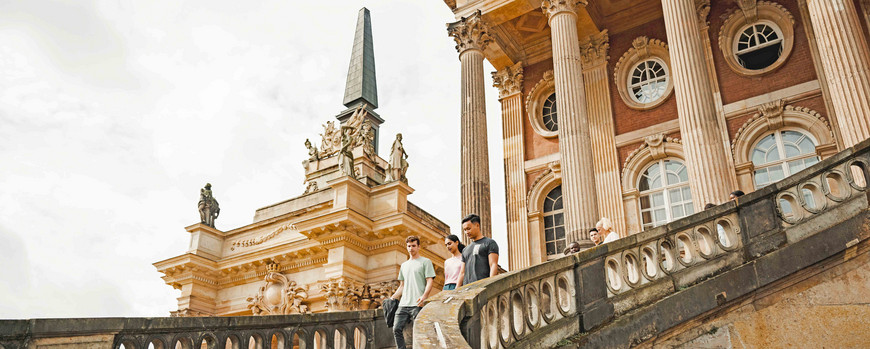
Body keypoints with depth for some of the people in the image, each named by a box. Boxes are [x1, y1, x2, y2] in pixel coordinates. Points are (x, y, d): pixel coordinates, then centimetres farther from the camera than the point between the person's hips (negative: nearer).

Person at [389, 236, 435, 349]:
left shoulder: (425, 262, 5)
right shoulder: (404, 265, 23)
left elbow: (430, 281, -5)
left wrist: (424, 296, -20)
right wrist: (392, 298, 14)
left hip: (417, 304, -6)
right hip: (403, 304, 6)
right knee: (397, 329, -3)